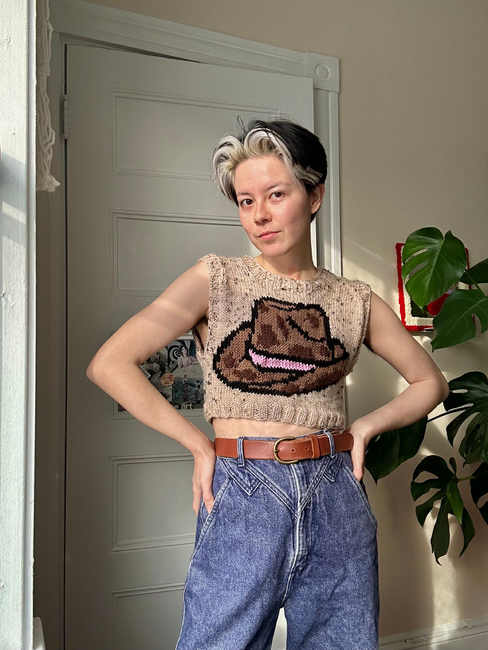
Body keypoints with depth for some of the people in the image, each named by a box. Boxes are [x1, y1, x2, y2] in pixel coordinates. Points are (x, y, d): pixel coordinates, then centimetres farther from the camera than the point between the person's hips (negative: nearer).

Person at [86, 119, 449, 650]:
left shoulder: (355, 301, 5)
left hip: (337, 500, 3)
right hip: (242, 499, -2)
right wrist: (200, 446, -9)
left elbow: (430, 382, 16)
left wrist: (365, 428, 1)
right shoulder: (216, 279, -2)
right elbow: (108, 365, -10)